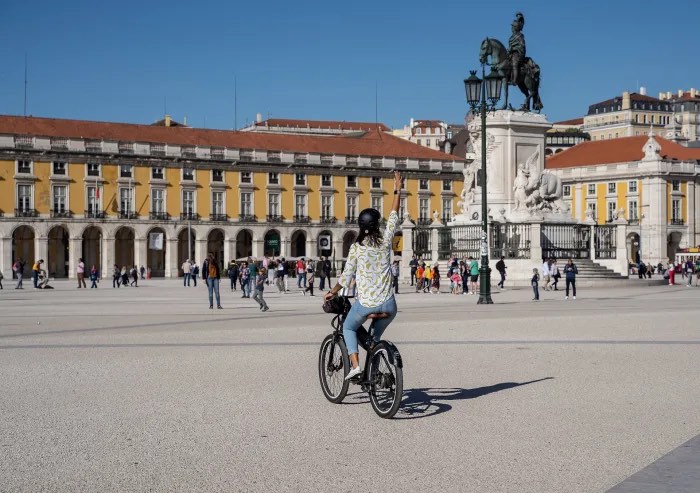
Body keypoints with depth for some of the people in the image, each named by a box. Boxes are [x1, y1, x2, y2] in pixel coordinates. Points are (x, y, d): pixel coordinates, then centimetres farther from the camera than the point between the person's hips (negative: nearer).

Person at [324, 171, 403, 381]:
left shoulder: (356, 247, -4)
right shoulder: (385, 241, 0)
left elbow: (347, 276, 0)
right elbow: (394, 217, 12)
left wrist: (333, 292, 16)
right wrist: (397, 191, 21)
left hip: (366, 303, -2)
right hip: (388, 305, 2)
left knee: (348, 328, 23)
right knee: (377, 334, 28)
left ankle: (355, 363, 2)